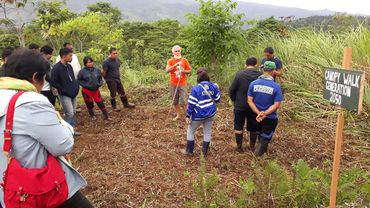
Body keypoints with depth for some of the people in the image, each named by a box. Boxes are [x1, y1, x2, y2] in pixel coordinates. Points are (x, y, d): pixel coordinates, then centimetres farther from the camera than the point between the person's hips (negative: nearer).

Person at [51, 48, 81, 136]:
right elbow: (53, 82, -16)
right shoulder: (56, 68, -16)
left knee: (73, 112, 12)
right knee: (69, 113, -9)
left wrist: (76, 86, 6)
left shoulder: (69, 66, 8)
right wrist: (64, 90, -15)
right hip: (64, 95, -8)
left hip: (73, 93, 8)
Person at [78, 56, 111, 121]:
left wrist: (100, 83, -6)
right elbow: (78, 80, -1)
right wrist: (85, 85, -13)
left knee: (100, 103, 0)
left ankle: (106, 116, 9)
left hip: (96, 90, 2)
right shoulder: (82, 71, -9)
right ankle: (92, 116, 34)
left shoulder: (97, 70, 1)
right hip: (86, 91, -2)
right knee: (89, 104, 12)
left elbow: (100, 79, 13)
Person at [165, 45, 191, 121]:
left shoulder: (184, 60, 2)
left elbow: (189, 70, 8)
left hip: (182, 84, -1)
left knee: (183, 102, -7)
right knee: (175, 101, 9)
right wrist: (176, 65, -25)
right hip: (173, 84, 1)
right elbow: (167, 70, -16)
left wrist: (184, 71, -12)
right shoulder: (170, 61, -1)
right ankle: (178, 114, 25)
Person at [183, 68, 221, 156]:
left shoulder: (196, 88, -17)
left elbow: (191, 103, -16)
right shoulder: (213, 86, -2)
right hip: (210, 114, 5)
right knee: (207, 132, 16)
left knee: (190, 131, 14)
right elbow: (217, 99, 8)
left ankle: (189, 151, 22)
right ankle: (205, 151, 26)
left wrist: (188, 115, -9)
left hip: (198, 115, -4)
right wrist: (217, 89, 22)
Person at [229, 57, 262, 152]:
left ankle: (239, 147, 21)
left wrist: (234, 100, 8)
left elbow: (231, 90, -9)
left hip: (240, 106, -2)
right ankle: (252, 146, 31)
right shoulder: (261, 75, -8)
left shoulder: (239, 74, -14)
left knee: (238, 127, 14)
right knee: (253, 127, 18)